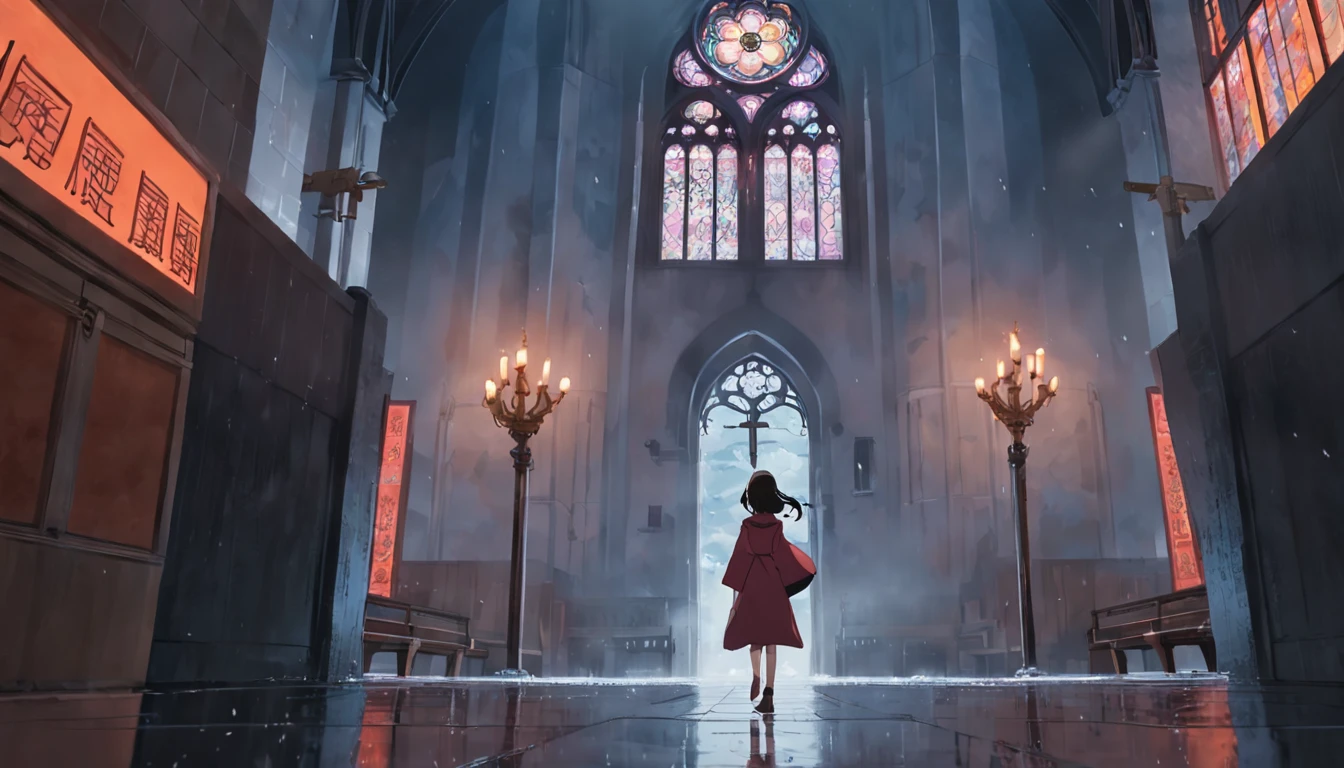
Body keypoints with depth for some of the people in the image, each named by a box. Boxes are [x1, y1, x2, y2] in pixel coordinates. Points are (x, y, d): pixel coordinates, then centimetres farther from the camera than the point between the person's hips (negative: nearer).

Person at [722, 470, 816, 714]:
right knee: (771, 641, 2)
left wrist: (735, 596, 0)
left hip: (751, 588, 0)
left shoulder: (746, 526, -6)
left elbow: (738, 560, -5)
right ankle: (768, 694, -4)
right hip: (774, 589, 1)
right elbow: (785, 558, -2)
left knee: (753, 635, 18)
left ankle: (756, 676, -2)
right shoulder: (777, 526, -4)